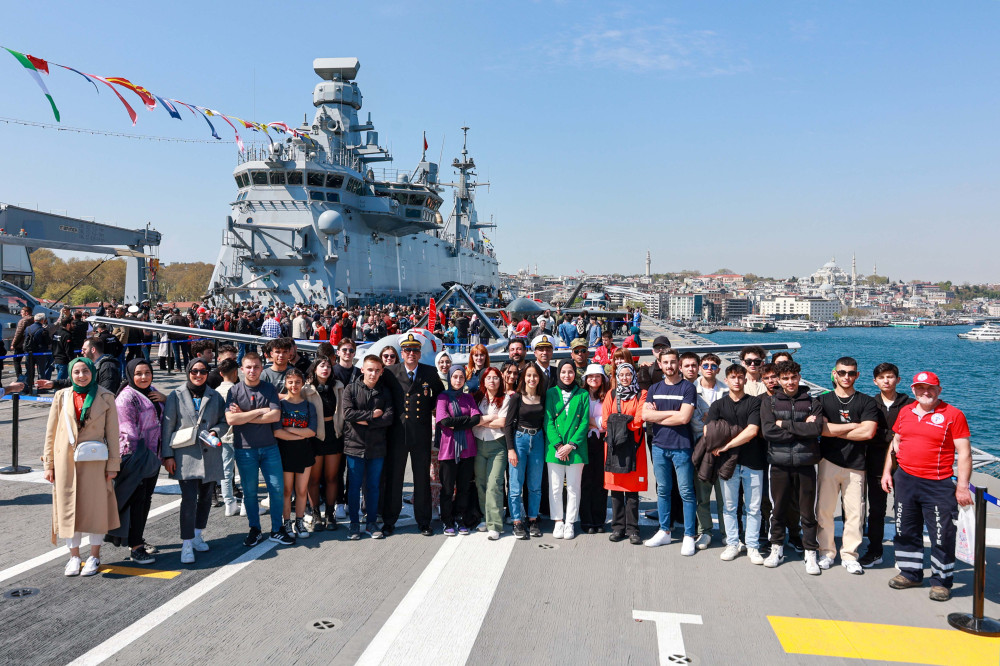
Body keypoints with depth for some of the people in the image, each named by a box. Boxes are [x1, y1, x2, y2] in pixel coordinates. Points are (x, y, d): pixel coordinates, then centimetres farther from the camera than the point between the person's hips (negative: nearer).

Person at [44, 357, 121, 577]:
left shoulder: (105, 397, -1)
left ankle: (94, 556, 15)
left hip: (94, 461, -2)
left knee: (95, 507, 2)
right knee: (68, 507, 6)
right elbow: (51, 432, 7)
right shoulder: (62, 396, 4)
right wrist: (48, 464, 4)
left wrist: (113, 464, -3)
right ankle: (74, 555, 19)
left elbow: (112, 433, 0)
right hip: (65, 460, 2)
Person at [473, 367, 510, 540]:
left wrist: (482, 421, -3)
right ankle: (486, 519, 17)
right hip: (478, 444, 4)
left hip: (497, 446, -4)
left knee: (494, 483, -11)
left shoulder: (505, 399, 3)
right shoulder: (478, 397, 12)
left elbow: (502, 423, -7)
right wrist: (491, 418, -3)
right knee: (480, 483, 5)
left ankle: (495, 525, -11)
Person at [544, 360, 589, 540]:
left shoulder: (583, 395, 5)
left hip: (576, 447, 0)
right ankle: (558, 522, 14)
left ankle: (570, 523, 13)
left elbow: (584, 422, 0)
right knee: (555, 487, 2)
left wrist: (571, 445, -9)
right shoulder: (551, 393, 7)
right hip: (554, 447, 0)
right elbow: (548, 421, 0)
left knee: (573, 487, 4)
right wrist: (558, 444, -11)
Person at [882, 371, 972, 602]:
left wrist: (962, 486, -12)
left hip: (938, 486, -5)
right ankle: (910, 574, 29)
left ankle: (941, 581, 16)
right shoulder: (905, 412, 10)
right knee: (905, 531, 14)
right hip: (905, 480, 5)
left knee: (942, 535, 0)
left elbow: (964, 453, -7)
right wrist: (887, 472, 12)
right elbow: (895, 443, 19)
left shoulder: (953, 415, -5)